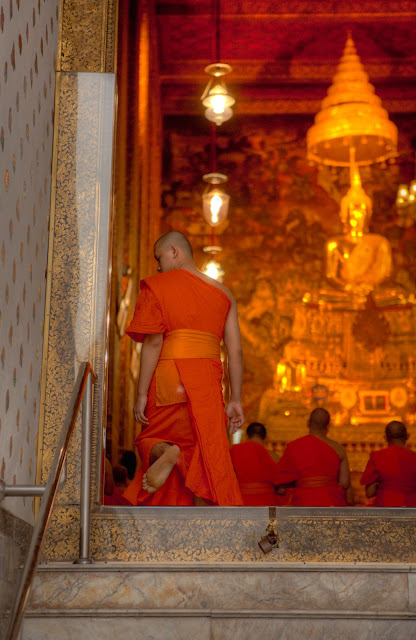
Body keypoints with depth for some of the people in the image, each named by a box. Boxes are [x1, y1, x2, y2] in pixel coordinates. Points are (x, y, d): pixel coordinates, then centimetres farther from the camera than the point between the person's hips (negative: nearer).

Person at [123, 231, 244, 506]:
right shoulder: (223, 293, 15)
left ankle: (167, 453, -19)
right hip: (208, 380, 3)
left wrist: (142, 394, -6)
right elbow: (236, 351, 8)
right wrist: (236, 400, 11)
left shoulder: (157, 285, 3)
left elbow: (153, 342, -7)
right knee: (205, 462, 7)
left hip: (168, 378, -3)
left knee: (151, 440, 16)